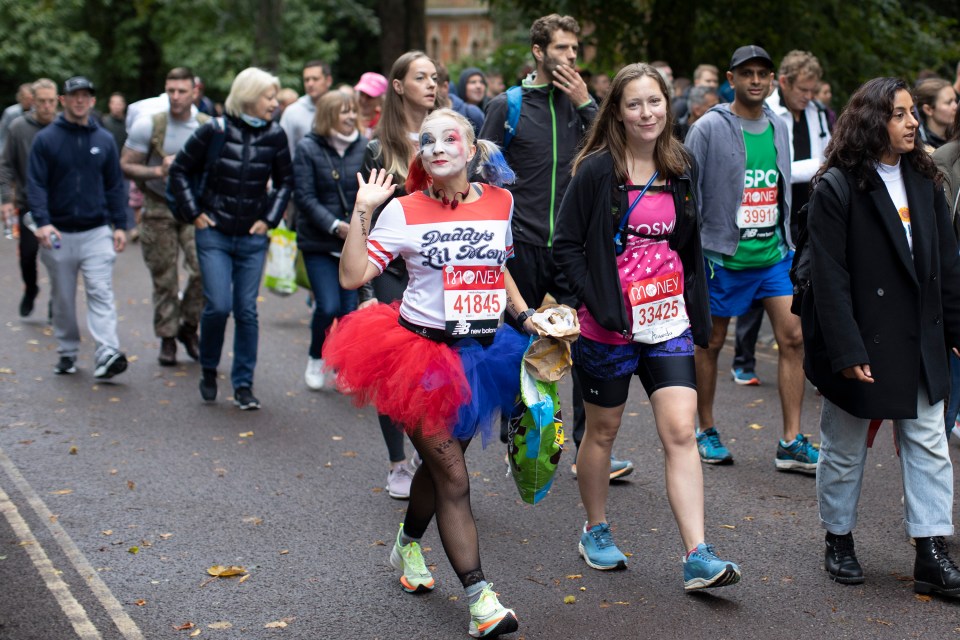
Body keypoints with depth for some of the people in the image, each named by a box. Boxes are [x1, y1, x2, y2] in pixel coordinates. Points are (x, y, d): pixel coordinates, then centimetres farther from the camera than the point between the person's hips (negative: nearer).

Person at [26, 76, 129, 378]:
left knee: (101, 293, -12)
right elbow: (36, 184, -5)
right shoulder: (45, 139, 0)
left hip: (97, 232, 0)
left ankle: (107, 354, -20)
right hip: (59, 234, 0)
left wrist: (120, 225, 3)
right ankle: (67, 353, 23)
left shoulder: (104, 140, 7)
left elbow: (115, 186, 10)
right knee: (62, 298, 10)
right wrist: (42, 222, -19)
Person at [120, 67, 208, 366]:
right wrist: (158, 171, -19)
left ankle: (189, 326, 8)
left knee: (204, 268, -14)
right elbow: (125, 165, -5)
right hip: (158, 209, -1)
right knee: (164, 279, 3)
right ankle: (167, 337, 18)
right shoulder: (149, 124, -5)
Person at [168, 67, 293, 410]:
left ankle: (243, 385, 11)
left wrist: (269, 218, 6)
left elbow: (285, 181, 16)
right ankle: (208, 369, 15)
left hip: (252, 239, 2)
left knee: (246, 311, 2)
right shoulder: (214, 131, -6)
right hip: (214, 235, -2)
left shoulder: (274, 136, 2)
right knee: (218, 305, -11)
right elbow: (180, 171, 3)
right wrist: (194, 213, -1)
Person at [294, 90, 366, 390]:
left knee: (351, 307, -1)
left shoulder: (364, 147, 2)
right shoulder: (308, 148, -3)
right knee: (329, 306, -10)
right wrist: (334, 225, -17)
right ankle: (315, 359, 18)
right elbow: (304, 197, -7)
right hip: (318, 243, -2)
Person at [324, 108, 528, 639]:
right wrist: (363, 210, -16)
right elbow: (352, 276, -14)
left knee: (440, 464, 20)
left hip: (482, 352, 5)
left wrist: (524, 315, 9)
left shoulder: (499, 203, 4)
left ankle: (408, 547, 48)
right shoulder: (405, 211, -8)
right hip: (423, 352, -4)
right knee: (453, 477, -6)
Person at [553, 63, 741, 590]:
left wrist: (697, 309, 13)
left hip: (668, 321, 4)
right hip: (610, 327, -3)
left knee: (681, 431, -7)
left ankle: (697, 557, -8)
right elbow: (566, 245, -8)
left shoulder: (679, 168, 8)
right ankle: (595, 532, 32)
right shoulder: (597, 170, -8)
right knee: (602, 430, 12)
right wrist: (600, 303, -15)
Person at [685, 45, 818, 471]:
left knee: (793, 337, -3)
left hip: (773, 255, 5)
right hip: (722, 256, -5)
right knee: (710, 343, 6)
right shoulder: (709, 128, -7)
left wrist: (787, 241, 16)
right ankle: (706, 432, 24)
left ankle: (791, 443, 2)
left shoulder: (778, 128, 10)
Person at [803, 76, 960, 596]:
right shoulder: (837, 190, -12)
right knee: (845, 449, 10)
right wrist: (847, 351, -20)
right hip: (862, 342, -5)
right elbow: (829, 279, -16)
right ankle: (838, 541, 27)